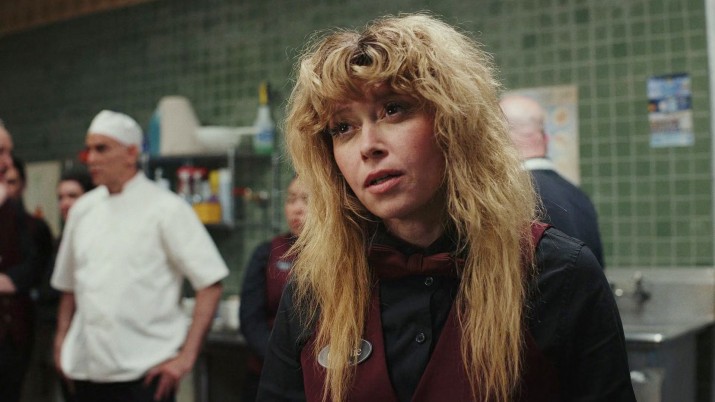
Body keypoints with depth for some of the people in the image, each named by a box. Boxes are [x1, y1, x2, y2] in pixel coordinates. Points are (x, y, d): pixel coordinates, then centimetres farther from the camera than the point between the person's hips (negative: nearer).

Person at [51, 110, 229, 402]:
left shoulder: (166, 208, -7)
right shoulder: (83, 209, 9)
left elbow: (210, 283, -10)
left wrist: (186, 356, -13)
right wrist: (62, 339, 11)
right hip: (87, 368, 5)